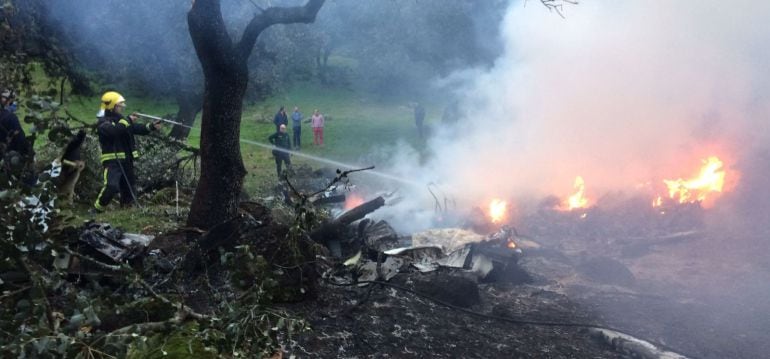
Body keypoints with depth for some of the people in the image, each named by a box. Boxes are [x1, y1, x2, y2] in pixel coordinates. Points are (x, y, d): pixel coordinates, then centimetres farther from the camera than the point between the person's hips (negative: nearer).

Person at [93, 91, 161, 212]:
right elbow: (114, 131, -27)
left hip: (126, 160, 7)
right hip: (113, 161, -7)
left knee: (128, 188, 13)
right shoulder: (103, 122, -6)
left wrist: (152, 126, -8)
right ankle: (96, 209, -9)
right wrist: (127, 121, -23)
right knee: (111, 186, -23)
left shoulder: (122, 119, 16)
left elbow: (137, 129, 7)